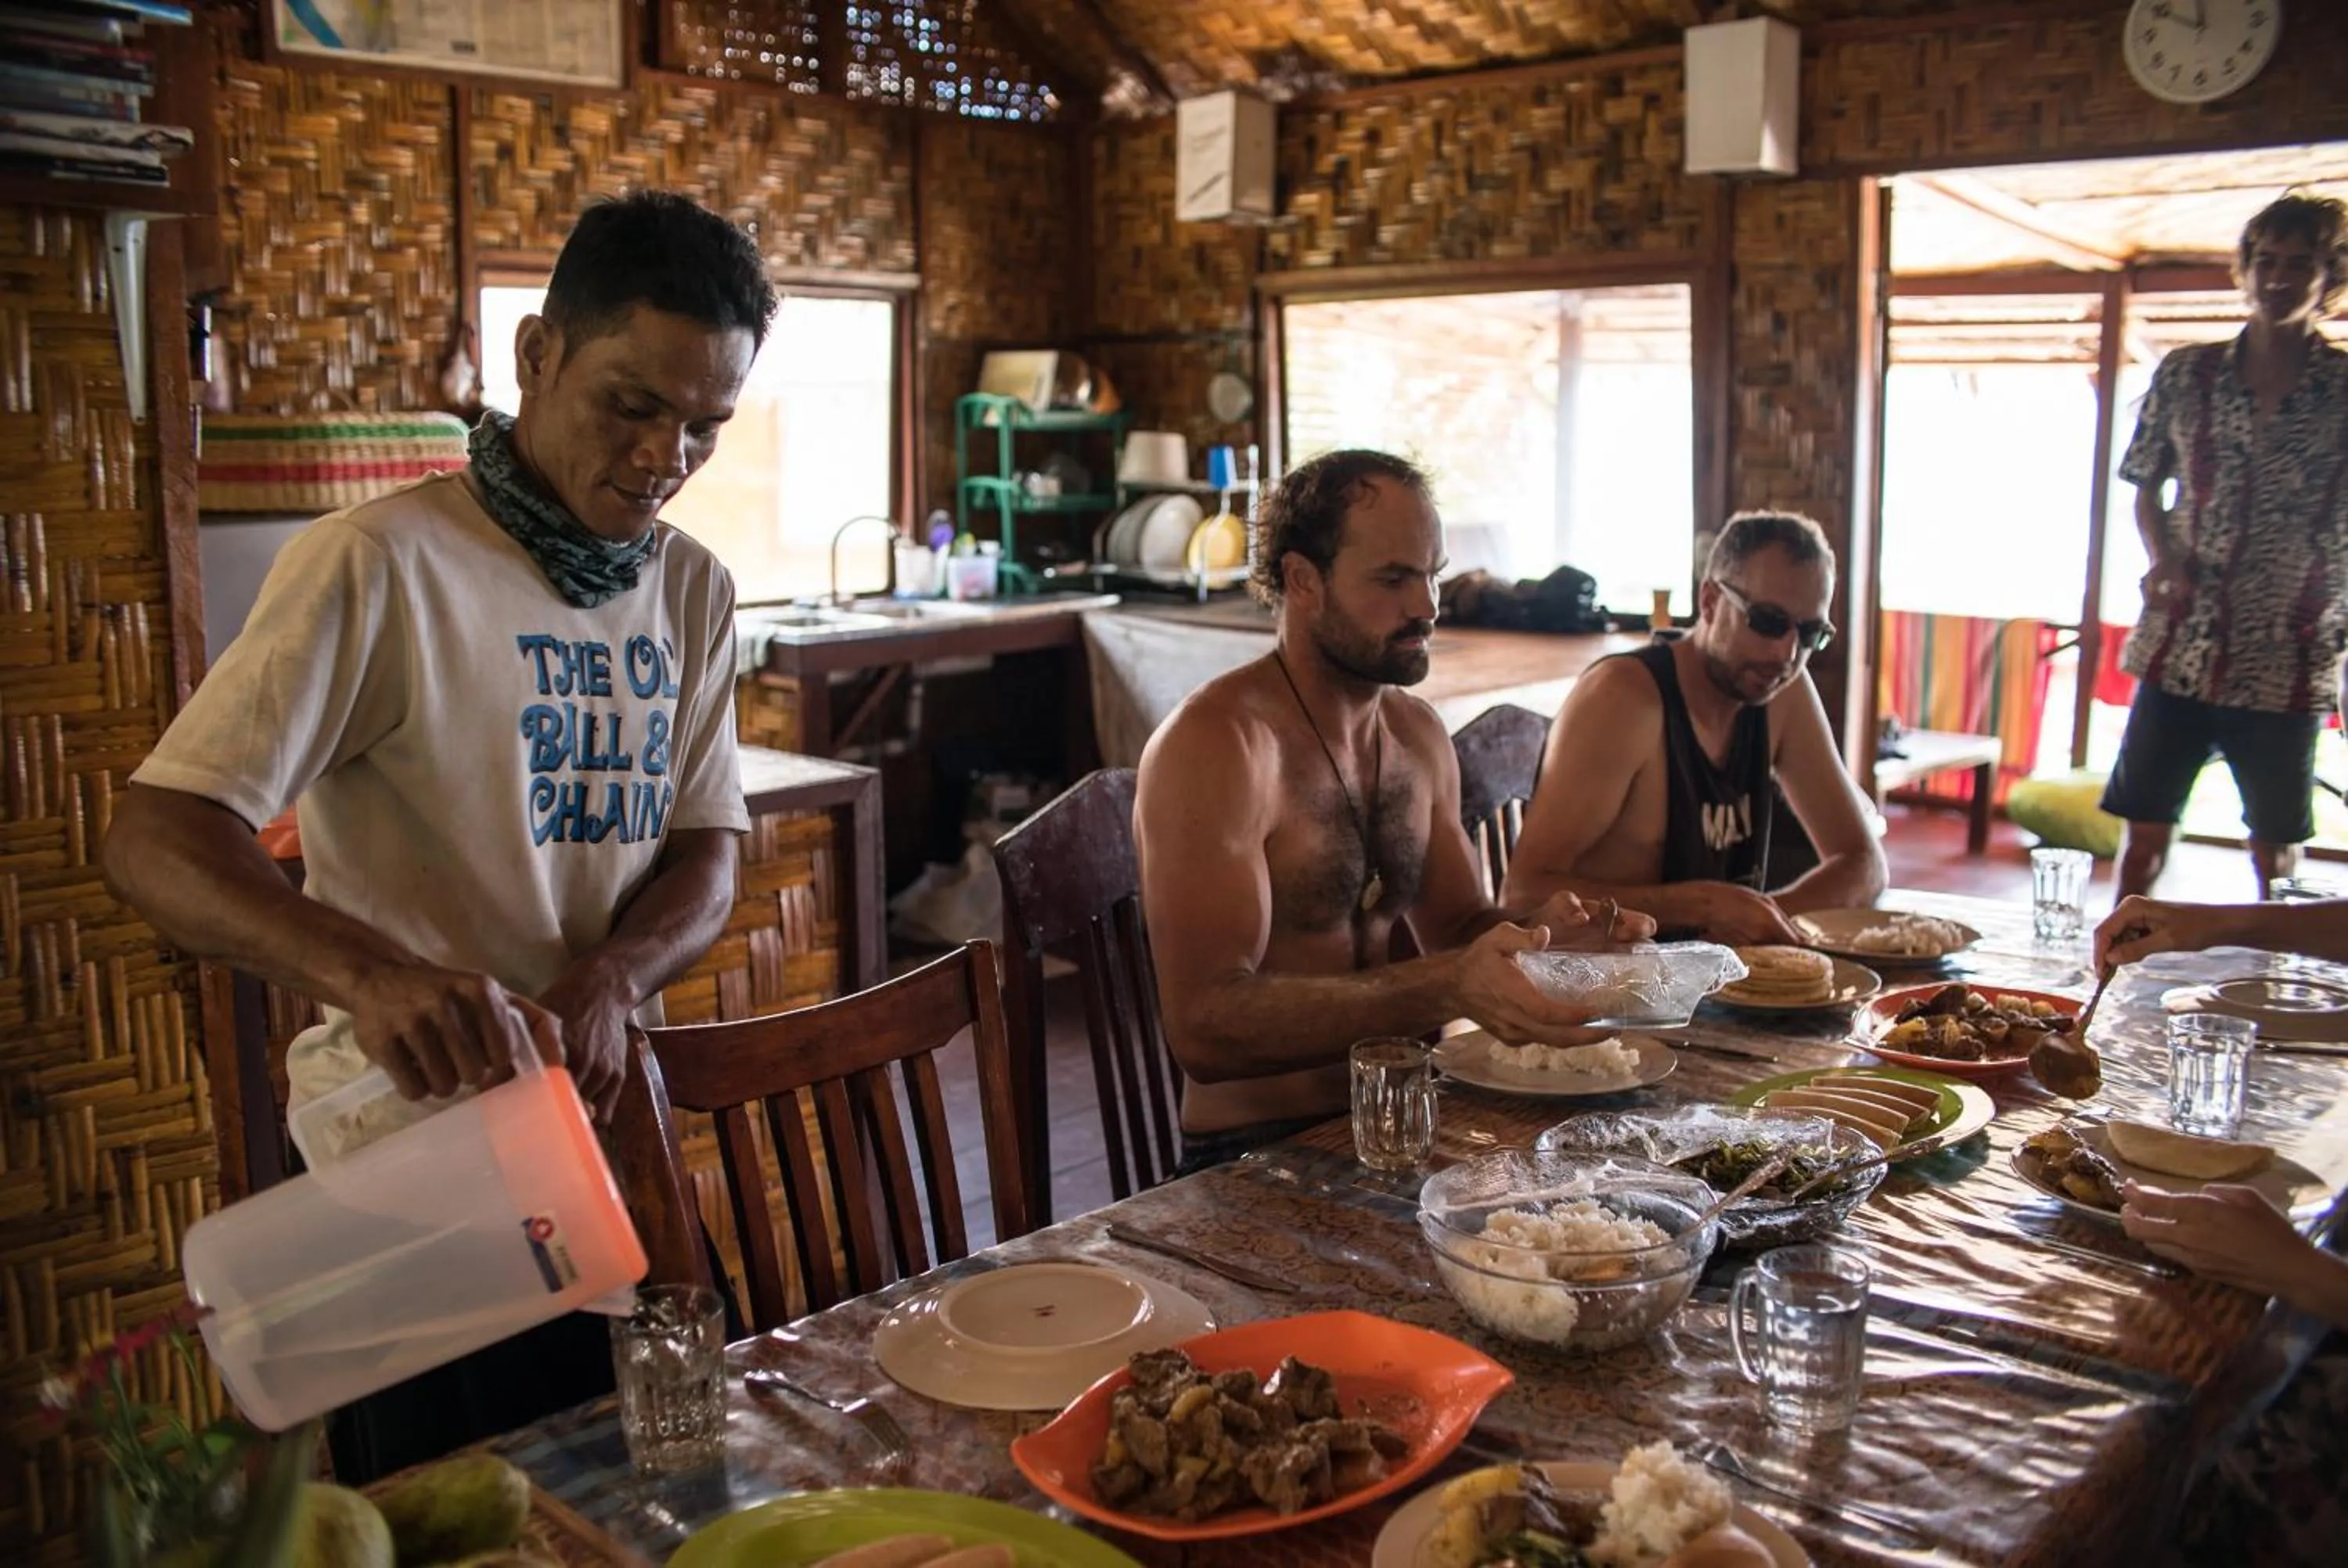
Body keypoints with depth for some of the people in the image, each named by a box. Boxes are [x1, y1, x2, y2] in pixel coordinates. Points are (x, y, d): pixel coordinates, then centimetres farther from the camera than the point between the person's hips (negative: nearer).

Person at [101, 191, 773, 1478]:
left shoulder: (692, 590, 4)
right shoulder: (383, 565, -16)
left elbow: (705, 853, 4)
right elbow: (154, 840, -22)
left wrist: (610, 979, -17)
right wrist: (369, 971, -40)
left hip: (598, 1135, 6)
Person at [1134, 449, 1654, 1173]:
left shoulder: (1418, 734, 9)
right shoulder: (1214, 743, -17)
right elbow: (1205, 1026, -25)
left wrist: (1535, 930, -4)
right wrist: (1444, 990, -33)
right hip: (1257, 1159, -8)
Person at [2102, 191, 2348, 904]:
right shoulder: (2186, 374, 4)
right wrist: (2163, 558, -5)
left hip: (2288, 663, -1)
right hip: (2179, 648, 1)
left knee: (2277, 847, 10)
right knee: (2145, 828, 6)